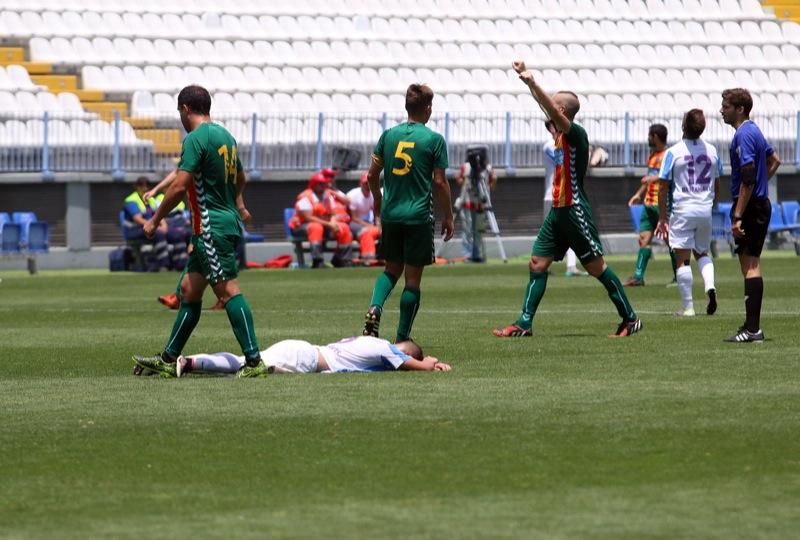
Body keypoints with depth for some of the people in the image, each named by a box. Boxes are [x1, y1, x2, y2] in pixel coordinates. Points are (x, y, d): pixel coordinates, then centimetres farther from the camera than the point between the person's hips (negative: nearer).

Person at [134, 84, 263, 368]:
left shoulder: (196, 139, -13)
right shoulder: (225, 136, 15)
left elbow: (179, 186, -20)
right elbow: (239, 178, 32)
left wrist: (155, 220, -9)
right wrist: (239, 205, 52)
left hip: (211, 226, -9)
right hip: (228, 221, 9)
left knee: (228, 290, -11)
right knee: (189, 289, 14)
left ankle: (253, 358, -16)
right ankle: (169, 357, 19)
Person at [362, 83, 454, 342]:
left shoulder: (388, 135, 5)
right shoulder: (434, 140, -6)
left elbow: (372, 175, 8)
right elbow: (440, 182, -7)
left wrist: (378, 207, 23)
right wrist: (448, 217, 4)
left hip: (390, 214, 4)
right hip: (418, 216, -4)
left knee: (392, 268, 19)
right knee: (413, 277, 4)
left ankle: (375, 307, -8)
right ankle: (402, 336, 6)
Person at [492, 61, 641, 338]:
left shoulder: (576, 133, -13)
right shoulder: (561, 132, 11)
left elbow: (552, 110, -28)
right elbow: (546, 106, 23)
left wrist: (532, 83, -34)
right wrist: (527, 79, 23)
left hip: (575, 211, -9)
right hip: (558, 211, 9)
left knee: (596, 267, -4)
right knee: (537, 264, 4)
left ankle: (630, 319, 4)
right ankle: (524, 324, 4)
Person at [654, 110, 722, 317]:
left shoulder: (674, 152, -8)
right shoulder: (712, 151, 4)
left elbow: (663, 187, -6)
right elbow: (717, 185, 13)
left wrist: (662, 218, 1)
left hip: (682, 210, -4)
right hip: (705, 210, 4)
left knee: (682, 259, 0)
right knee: (702, 253, 21)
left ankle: (688, 306, -2)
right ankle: (710, 286, -4)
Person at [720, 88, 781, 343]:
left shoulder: (743, 135, -16)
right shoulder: (754, 131, 15)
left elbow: (748, 178, -23)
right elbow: (774, 160, 30)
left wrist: (737, 216, -23)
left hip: (750, 206, -10)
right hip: (761, 203, 10)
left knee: (750, 264, -10)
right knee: (750, 264, 12)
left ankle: (752, 329, -13)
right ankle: (752, 326, 14)